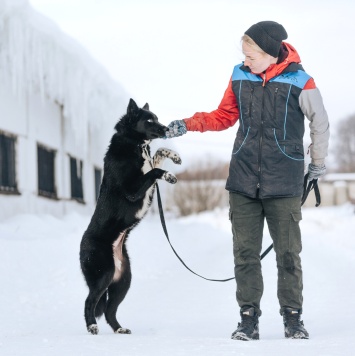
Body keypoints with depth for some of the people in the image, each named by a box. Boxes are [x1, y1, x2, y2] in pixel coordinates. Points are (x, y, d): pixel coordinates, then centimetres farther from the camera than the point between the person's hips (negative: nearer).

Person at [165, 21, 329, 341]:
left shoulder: (299, 83, -7)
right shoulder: (240, 77, 3)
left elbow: (320, 123, 6)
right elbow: (224, 116, 14)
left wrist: (318, 161, 16)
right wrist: (187, 125, 2)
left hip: (284, 184, -3)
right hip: (243, 182, 3)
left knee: (288, 253, 1)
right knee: (245, 252, 3)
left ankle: (293, 317, 13)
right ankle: (249, 318, 10)